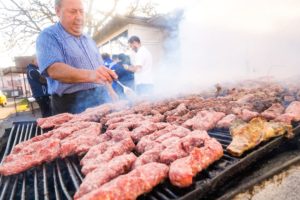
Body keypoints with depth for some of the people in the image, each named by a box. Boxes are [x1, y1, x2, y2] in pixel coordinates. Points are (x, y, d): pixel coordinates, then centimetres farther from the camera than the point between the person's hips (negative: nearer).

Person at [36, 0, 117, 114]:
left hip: (103, 102, 6)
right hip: (74, 108, -5)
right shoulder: (48, 36, -4)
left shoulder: (89, 40, 16)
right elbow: (54, 69, -22)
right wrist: (90, 75, -39)